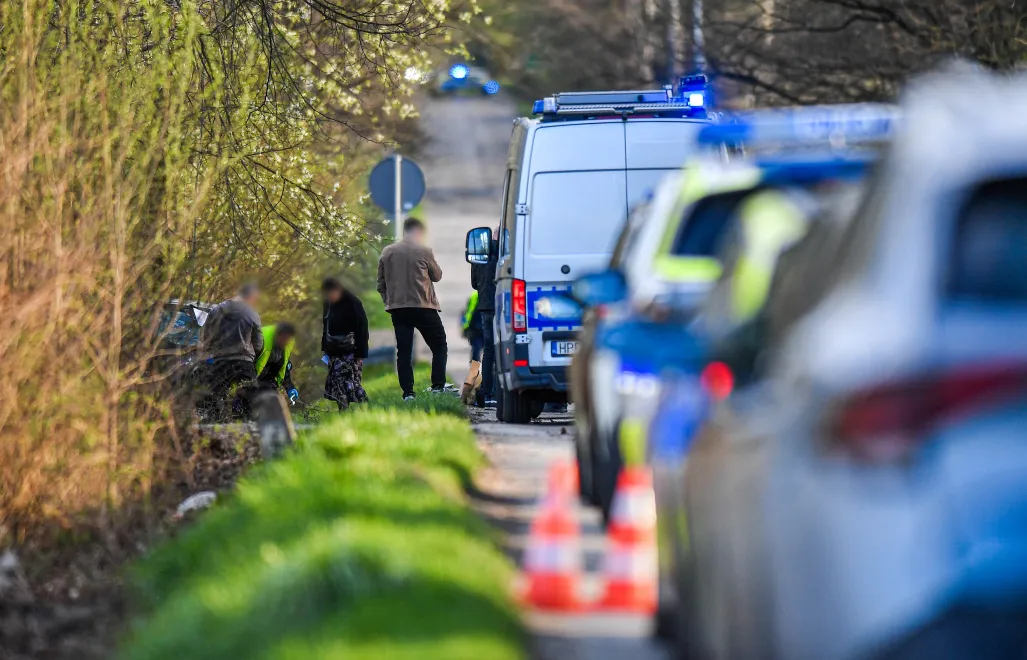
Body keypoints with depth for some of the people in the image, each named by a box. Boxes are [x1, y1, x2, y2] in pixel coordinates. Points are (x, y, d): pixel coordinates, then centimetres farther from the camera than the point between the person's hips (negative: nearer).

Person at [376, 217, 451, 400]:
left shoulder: (387, 253, 8)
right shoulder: (423, 250, -4)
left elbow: (381, 284, 10)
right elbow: (437, 275, 7)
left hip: (397, 308, 4)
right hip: (423, 307, -4)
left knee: (403, 351, 4)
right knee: (439, 346, 8)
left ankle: (407, 392, -1)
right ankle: (438, 385, -2)